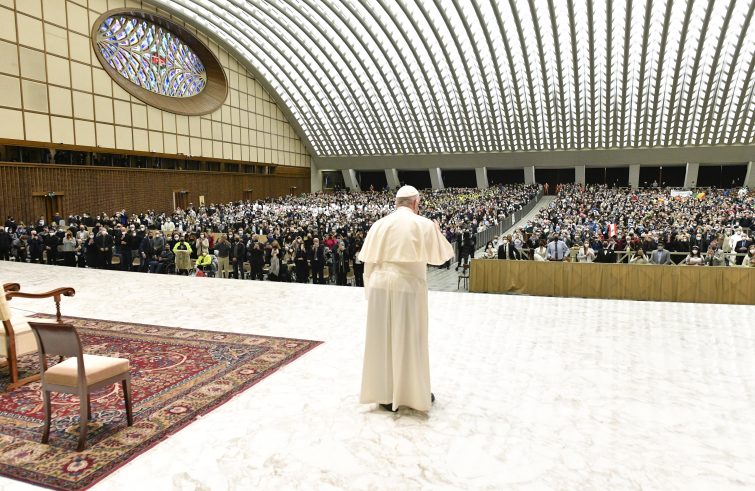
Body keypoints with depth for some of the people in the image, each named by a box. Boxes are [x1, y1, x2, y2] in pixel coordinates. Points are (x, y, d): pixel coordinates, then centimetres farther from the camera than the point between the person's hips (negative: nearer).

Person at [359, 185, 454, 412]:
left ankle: (385, 394, 18)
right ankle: (416, 393, 21)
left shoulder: (379, 224, 3)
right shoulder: (423, 224, -4)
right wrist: (437, 231, 19)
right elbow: (439, 255, 4)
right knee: (410, 340, 8)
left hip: (381, 286, 3)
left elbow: (369, 261, 3)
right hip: (408, 286, -3)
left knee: (383, 339, 9)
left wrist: (371, 286, 12)